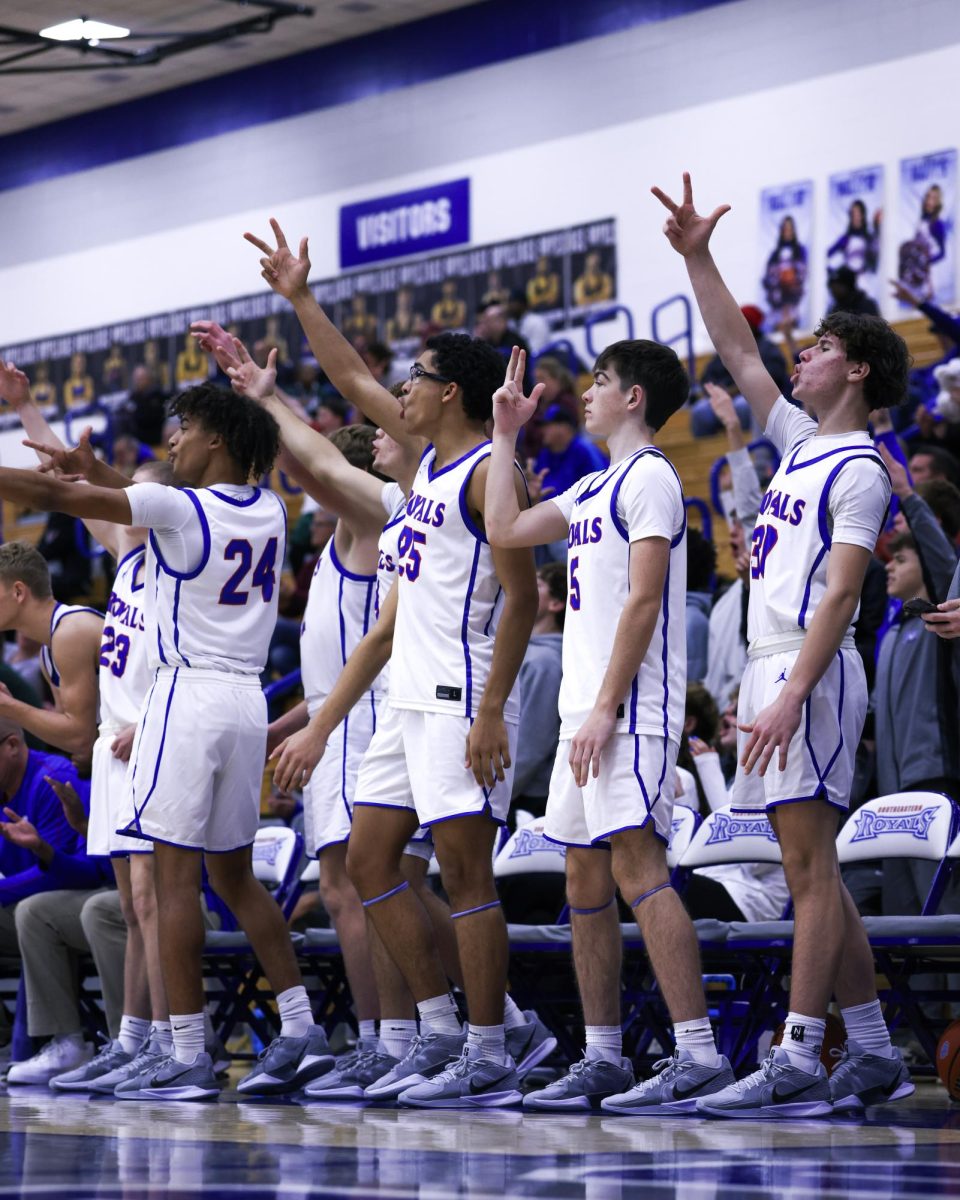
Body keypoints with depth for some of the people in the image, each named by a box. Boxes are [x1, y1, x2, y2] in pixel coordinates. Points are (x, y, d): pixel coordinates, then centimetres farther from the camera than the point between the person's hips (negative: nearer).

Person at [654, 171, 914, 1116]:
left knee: (809, 864, -12)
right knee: (812, 870, 8)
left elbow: (840, 594, -17)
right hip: (772, 669, 9)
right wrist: (698, 260, 17)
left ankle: (798, 1059, -16)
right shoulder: (801, 443, 18)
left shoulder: (858, 469, -8)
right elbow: (738, 353, 24)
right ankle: (871, 1052, 10)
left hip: (811, 674, -9)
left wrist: (791, 696, -24)